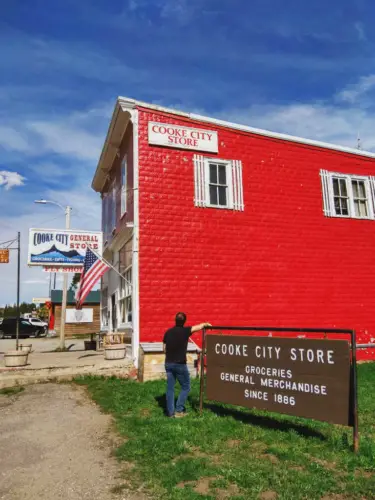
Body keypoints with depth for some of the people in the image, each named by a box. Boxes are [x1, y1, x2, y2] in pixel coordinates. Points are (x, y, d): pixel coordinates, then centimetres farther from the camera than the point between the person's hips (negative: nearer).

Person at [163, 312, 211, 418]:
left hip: (168, 363, 5)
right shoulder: (185, 331, -11)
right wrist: (206, 324, 23)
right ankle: (179, 410, 10)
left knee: (170, 388, 11)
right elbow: (199, 326, 4)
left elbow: (164, 348, 9)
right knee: (185, 387, 11)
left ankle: (170, 412, 15)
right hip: (180, 364, -5)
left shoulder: (168, 332, 1)